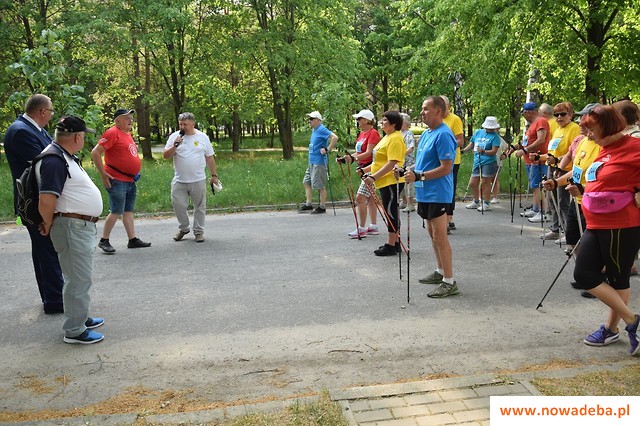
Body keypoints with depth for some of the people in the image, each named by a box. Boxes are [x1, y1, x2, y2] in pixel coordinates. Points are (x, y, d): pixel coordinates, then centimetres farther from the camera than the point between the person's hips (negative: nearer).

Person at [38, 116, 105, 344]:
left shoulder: (66, 156, 12)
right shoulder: (55, 161, -21)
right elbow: (46, 202, -26)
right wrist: (49, 225, -9)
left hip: (83, 226, 10)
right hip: (71, 227, -10)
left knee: (81, 277, 20)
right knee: (79, 280, -2)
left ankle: (80, 317, 34)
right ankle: (74, 331, 8)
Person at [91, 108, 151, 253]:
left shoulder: (128, 134, 16)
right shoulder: (112, 133, -11)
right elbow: (95, 153, -17)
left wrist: (135, 172, 19)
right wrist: (103, 174, -17)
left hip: (130, 180, 9)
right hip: (117, 181, -9)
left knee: (128, 211, 12)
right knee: (117, 212, -7)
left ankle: (133, 240, 17)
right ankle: (104, 241, 4)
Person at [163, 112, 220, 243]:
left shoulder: (203, 137, 3)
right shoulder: (174, 136, 3)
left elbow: (210, 158, 8)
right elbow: (165, 156, 0)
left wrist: (214, 175, 8)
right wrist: (174, 146, -16)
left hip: (198, 181, 0)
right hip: (179, 181, 1)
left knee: (200, 207, 6)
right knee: (178, 205, 2)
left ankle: (199, 231, 19)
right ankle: (183, 228, 23)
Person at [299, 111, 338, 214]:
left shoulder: (322, 129, -15)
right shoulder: (314, 130, 14)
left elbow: (335, 138, -26)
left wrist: (327, 149, -23)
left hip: (319, 162, -10)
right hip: (311, 162, 10)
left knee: (319, 185, -3)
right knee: (306, 182, 13)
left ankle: (322, 207, 6)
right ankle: (308, 204, 20)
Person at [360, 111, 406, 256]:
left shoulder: (395, 138, -16)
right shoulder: (387, 137, 17)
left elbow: (392, 163, -24)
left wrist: (374, 177, -28)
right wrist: (366, 169, 14)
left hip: (392, 181, -10)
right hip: (384, 181, 10)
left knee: (390, 211, -5)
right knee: (391, 212, 13)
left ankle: (391, 245, 1)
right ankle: (395, 242, 21)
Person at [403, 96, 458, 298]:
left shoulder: (443, 135, -16)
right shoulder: (426, 134, 14)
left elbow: (446, 168, -22)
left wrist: (419, 176, -24)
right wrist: (410, 171, 5)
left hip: (437, 193, -10)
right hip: (425, 193, 10)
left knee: (440, 236, -7)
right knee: (433, 234, 17)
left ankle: (449, 282, -2)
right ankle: (440, 272, 30)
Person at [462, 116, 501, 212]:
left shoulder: (495, 136, -4)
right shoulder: (478, 132, 12)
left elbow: (494, 151, -12)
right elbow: (471, 145, 19)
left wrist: (483, 151, -26)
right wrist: (463, 150, 5)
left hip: (489, 162, -6)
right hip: (477, 162, 6)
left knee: (485, 183, -3)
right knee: (472, 183, 10)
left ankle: (487, 204, 8)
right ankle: (476, 202, 28)